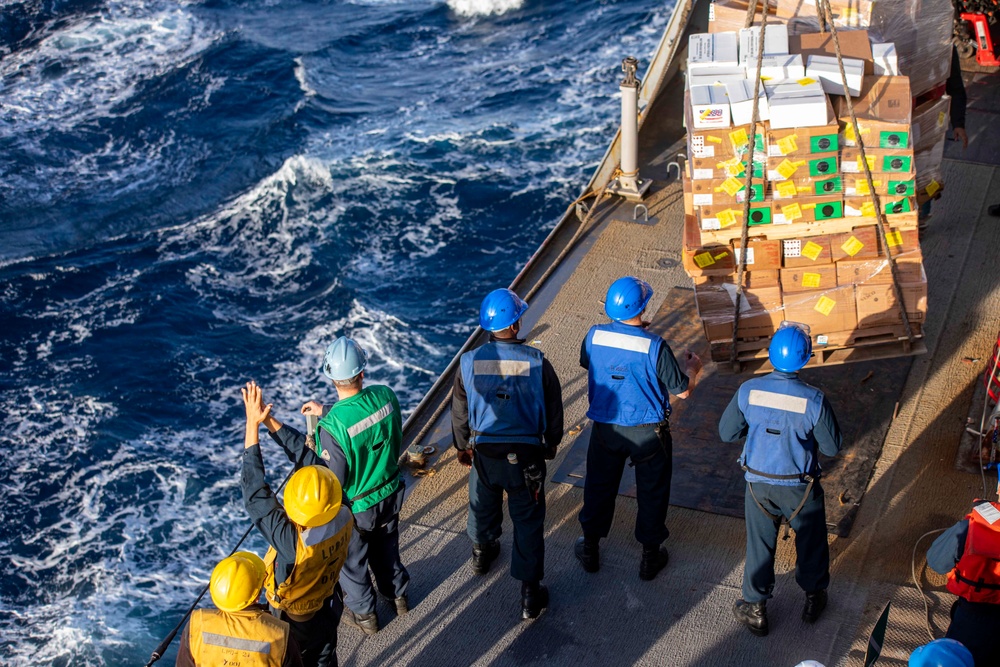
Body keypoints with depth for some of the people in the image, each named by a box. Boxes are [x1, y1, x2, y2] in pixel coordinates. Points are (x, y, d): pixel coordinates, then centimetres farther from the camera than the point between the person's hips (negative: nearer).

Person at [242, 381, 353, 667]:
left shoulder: (292, 542, -43)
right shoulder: (344, 518, -28)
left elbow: (255, 491, -37)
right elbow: (309, 457, -19)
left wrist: (253, 425, -33)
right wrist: (271, 421, -17)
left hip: (295, 620, -4)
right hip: (328, 606, 4)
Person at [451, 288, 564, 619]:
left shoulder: (470, 362, -12)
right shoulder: (537, 362, -16)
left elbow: (460, 413, 0)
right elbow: (553, 410, -4)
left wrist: (462, 446, 18)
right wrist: (551, 444, 15)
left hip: (484, 453, 2)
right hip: (526, 455, -2)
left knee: (484, 505, 28)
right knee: (528, 521, 9)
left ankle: (482, 553, 56)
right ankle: (530, 594, 13)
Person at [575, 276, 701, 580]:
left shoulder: (594, 336, -14)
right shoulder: (655, 346, -25)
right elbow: (682, 390, -14)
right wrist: (693, 367, 8)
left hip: (605, 429, 3)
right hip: (648, 433, -3)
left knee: (599, 486, 21)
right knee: (651, 492, 17)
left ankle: (590, 549, 36)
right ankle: (650, 556, 31)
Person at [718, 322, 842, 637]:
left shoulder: (748, 391, -18)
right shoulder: (814, 400, -23)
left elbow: (726, 433, -6)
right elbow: (832, 447, -12)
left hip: (758, 483, 2)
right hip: (800, 488, -1)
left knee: (759, 544, 19)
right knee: (810, 540, 23)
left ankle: (755, 610, 32)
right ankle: (813, 599, 44)